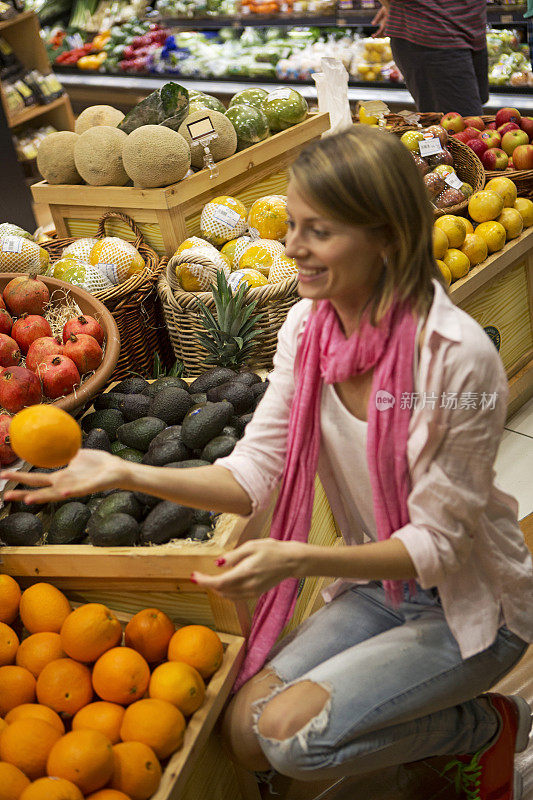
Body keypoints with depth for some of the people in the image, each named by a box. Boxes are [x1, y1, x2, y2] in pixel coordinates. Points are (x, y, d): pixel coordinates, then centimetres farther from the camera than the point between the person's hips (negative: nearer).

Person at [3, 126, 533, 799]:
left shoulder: (457, 357, -28)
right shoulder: (308, 325, -8)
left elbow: (437, 544, -22)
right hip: (375, 583, 6)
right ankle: (434, 723, 16)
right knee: (245, 732, -7)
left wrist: (301, 560, -36)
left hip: (468, 602, -6)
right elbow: (254, 474, -8)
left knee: (292, 733, -20)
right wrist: (126, 474, -21)